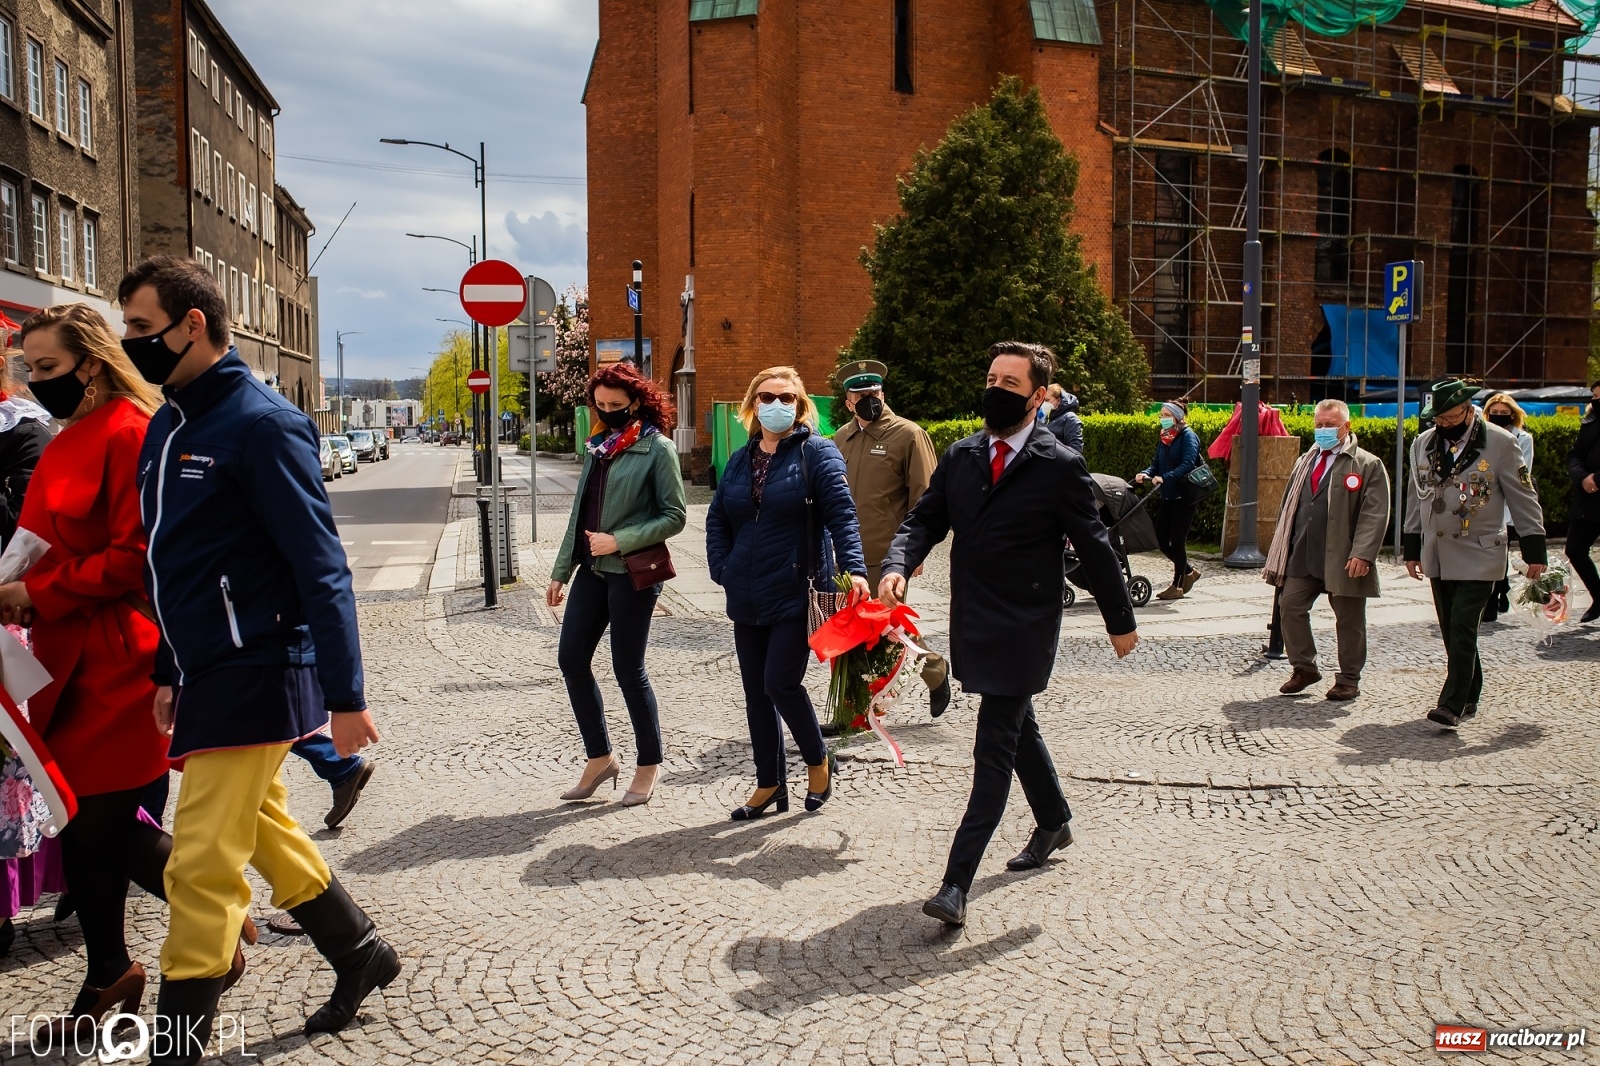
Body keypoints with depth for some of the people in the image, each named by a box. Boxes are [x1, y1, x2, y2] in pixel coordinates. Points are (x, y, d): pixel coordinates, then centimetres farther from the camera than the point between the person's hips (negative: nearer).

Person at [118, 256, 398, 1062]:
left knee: (201, 868, -5)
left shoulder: (261, 424, -16)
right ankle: (360, 955, 37)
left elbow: (321, 568, -18)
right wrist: (168, 671, 19)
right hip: (207, 674, 9)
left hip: (255, 675, -9)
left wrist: (346, 695, -18)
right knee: (263, 832, 20)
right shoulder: (166, 426, 11)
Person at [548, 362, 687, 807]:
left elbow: (674, 516, -11)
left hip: (633, 572, -7)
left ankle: (649, 765, 17)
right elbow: (581, 514, 16)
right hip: (593, 569, 7)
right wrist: (561, 570, 15)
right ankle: (599, 758, 19)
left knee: (628, 669, -1)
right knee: (571, 658, 4)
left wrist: (619, 541, -18)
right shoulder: (599, 446, 12)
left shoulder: (657, 448, -8)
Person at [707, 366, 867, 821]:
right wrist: (723, 570, 3)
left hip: (796, 595, -6)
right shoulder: (740, 460, 12)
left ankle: (818, 761, 15)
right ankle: (770, 783, 22)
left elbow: (841, 514, -15)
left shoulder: (816, 452, -5)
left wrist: (854, 568, -28)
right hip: (747, 600, 6)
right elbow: (717, 520, 17)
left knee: (781, 683, -11)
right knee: (756, 692, 9)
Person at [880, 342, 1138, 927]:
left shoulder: (1060, 466, -10)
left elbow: (1093, 548, -4)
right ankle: (1054, 822, 46)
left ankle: (957, 884, -7)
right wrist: (897, 565, -17)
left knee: (994, 751, -8)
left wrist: (1121, 621, 3)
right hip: (973, 622, 6)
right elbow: (924, 519, 4)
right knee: (1017, 727, 23)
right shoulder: (959, 456, 5)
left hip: (1024, 629, -6)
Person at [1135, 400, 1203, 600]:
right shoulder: (1164, 438, 14)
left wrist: (1165, 478, -34)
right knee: (1161, 539, 6)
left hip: (1183, 497, -7)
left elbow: (1188, 464, -23)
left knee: (1177, 540, -2)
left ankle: (1178, 586, 10)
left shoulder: (1188, 436, -9)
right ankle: (1188, 572, 27)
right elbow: (1157, 464, 11)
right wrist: (1146, 473, -10)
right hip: (1167, 497, 7)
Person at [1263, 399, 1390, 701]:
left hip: (1342, 560, -5)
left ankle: (1348, 680, 17)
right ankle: (1304, 668, 18)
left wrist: (1362, 554, -21)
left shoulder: (1368, 465, -4)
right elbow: (1288, 507, 20)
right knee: (1289, 606, 2)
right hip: (1302, 556, 5)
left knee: (1348, 619, 5)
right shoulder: (1305, 462, 16)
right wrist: (1280, 548, 14)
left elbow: (1375, 514, -12)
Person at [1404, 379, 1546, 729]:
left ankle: (1453, 704, -11)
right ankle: (1469, 697, 21)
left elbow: (1523, 498, -3)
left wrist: (1534, 550, -5)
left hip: (1478, 556, -5)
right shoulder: (1423, 443, 7)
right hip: (1438, 556, 5)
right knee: (1452, 631, 9)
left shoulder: (1500, 443, -6)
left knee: (1462, 630, -12)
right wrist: (1411, 548, 14)